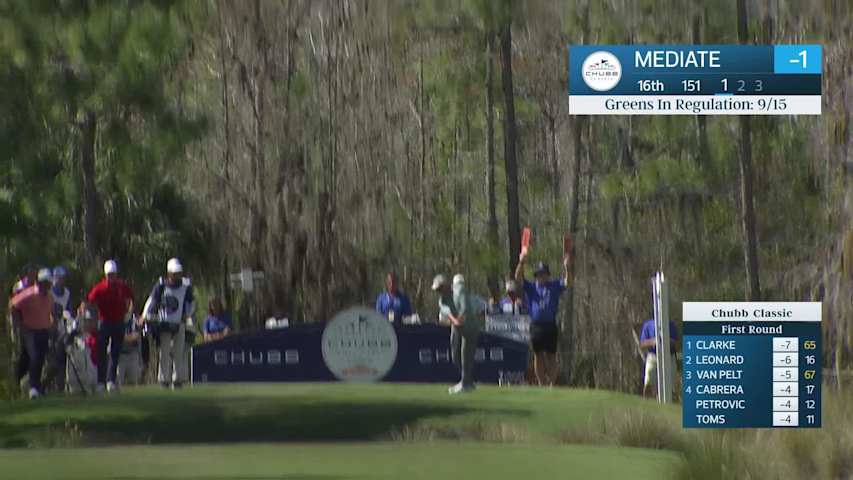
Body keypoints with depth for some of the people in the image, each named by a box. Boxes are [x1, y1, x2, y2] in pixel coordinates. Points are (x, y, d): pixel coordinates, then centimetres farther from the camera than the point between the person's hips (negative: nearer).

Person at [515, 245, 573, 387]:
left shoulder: (555, 286, 8)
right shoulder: (531, 287, 8)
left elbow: (567, 283, -7)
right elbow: (518, 278, -4)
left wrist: (566, 268, -23)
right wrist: (521, 263, -20)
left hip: (550, 325, -1)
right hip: (536, 325, 1)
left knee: (551, 356, 0)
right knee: (538, 355, 5)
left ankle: (552, 383, 2)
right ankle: (541, 384, 11)